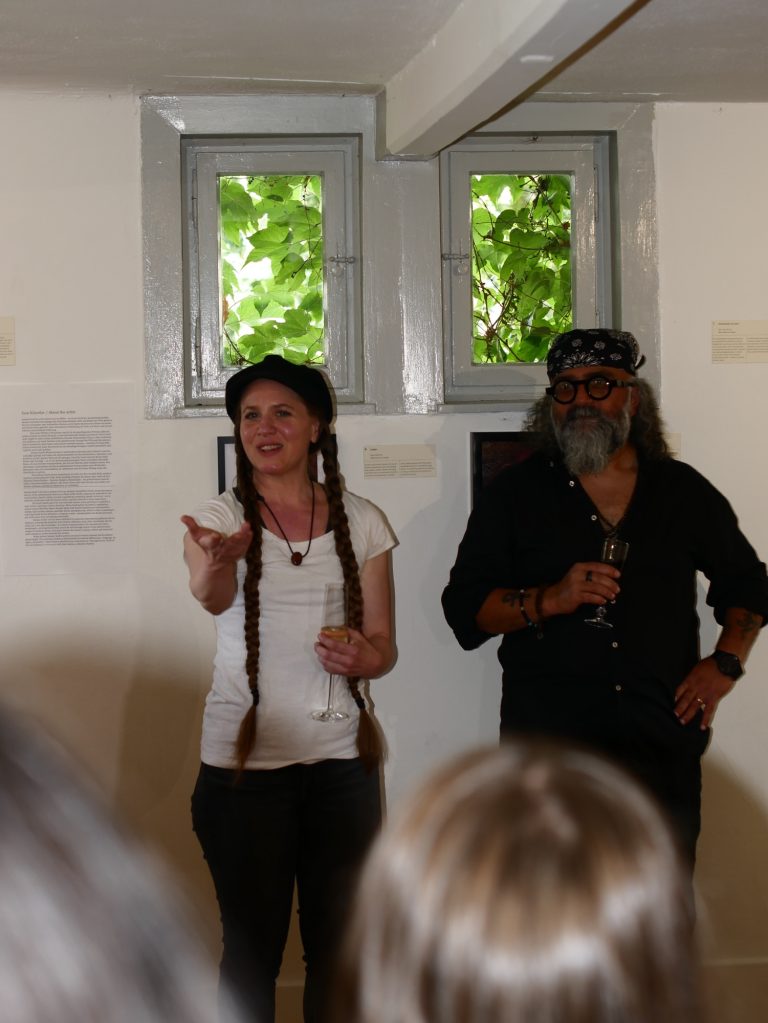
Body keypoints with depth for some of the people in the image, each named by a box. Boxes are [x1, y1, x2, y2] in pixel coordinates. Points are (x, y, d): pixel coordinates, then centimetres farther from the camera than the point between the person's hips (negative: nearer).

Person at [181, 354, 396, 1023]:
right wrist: (218, 563, -48)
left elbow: (383, 646, 8)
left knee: (338, 944, 8)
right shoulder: (221, 519, -2)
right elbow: (211, 596, -25)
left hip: (342, 760, 2)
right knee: (252, 947, 4)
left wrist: (364, 658, -15)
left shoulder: (360, 521, 5)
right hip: (244, 765, -2)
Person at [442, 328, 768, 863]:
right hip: (548, 748, -2)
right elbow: (464, 605, 2)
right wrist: (548, 601, -13)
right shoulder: (516, 494, 6)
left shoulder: (683, 491, 11)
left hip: (664, 745, 2)